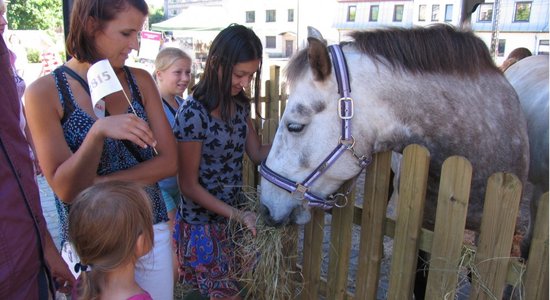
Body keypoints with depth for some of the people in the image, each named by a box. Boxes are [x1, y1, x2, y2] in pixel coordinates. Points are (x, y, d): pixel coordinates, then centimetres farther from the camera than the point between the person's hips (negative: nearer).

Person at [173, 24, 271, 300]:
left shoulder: (240, 104, -2)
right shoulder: (193, 113, -23)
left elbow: (257, 153, 4)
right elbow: (189, 186, -18)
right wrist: (238, 215, -22)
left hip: (232, 215, 6)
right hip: (203, 223, -6)